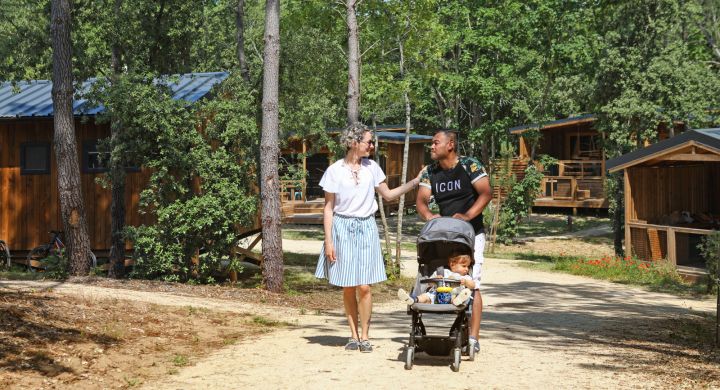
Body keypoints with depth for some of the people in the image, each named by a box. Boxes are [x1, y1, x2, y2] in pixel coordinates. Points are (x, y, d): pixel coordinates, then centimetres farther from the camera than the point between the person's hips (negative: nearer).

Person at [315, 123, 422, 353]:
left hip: (366, 229, 2)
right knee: (348, 289, 4)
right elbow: (329, 208, -1)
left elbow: (388, 195, 15)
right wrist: (328, 241, -6)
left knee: (364, 287, -4)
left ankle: (364, 336, 5)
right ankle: (354, 335, 15)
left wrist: (414, 182, 6)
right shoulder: (335, 170, -4)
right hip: (342, 228, -2)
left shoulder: (371, 168, 5)